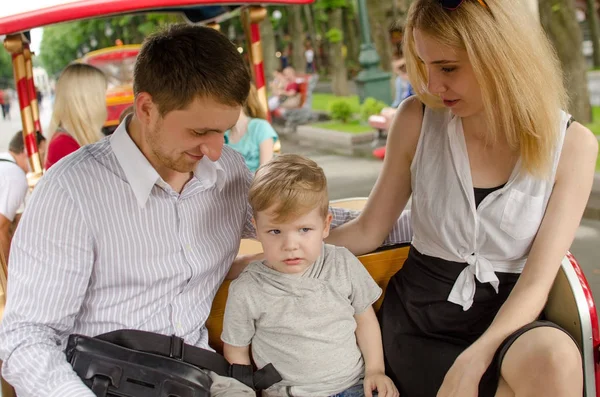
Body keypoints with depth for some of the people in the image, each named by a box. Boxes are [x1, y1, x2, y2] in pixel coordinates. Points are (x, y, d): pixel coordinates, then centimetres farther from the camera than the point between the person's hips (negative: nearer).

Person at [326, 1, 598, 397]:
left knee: (554, 358, -34)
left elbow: (536, 281, -11)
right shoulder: (418, 120, -6)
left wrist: (471, 362, -26)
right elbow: (367, 231, 4)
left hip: (505, 317, 1)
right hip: (419, 320, 0)